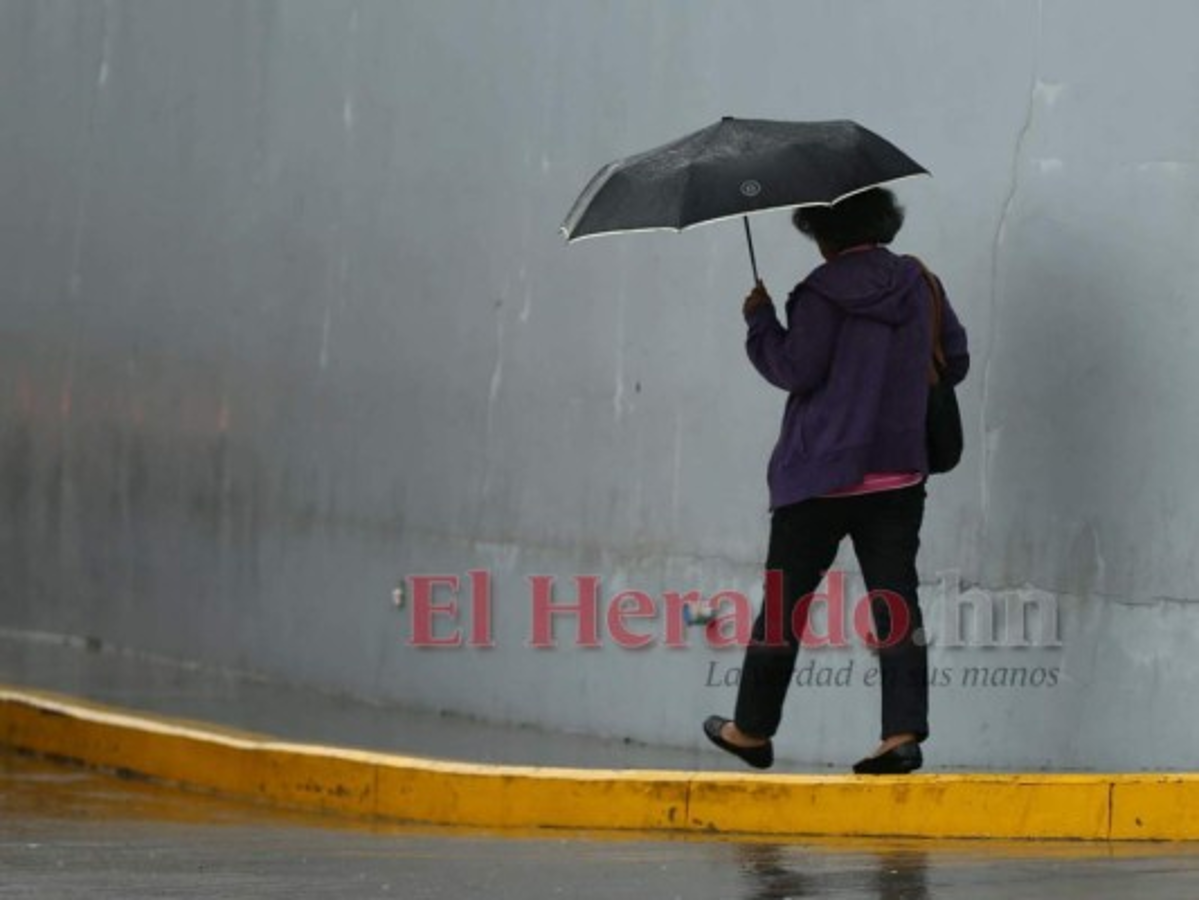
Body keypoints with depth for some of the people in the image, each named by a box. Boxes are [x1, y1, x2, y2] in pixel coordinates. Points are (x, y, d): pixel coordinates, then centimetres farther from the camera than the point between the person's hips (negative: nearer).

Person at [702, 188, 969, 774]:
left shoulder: (823, 293, -11)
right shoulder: (919, 284, 6)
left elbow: (794, 369, -13)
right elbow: (954, 363, 12)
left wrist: (760, 320, 1)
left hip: (821, 475, -4)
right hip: (899, 470, 4)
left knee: (785, 602, 7)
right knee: (895, 599, 0)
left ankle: (752, 730, 16)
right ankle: (904, 731, -13)